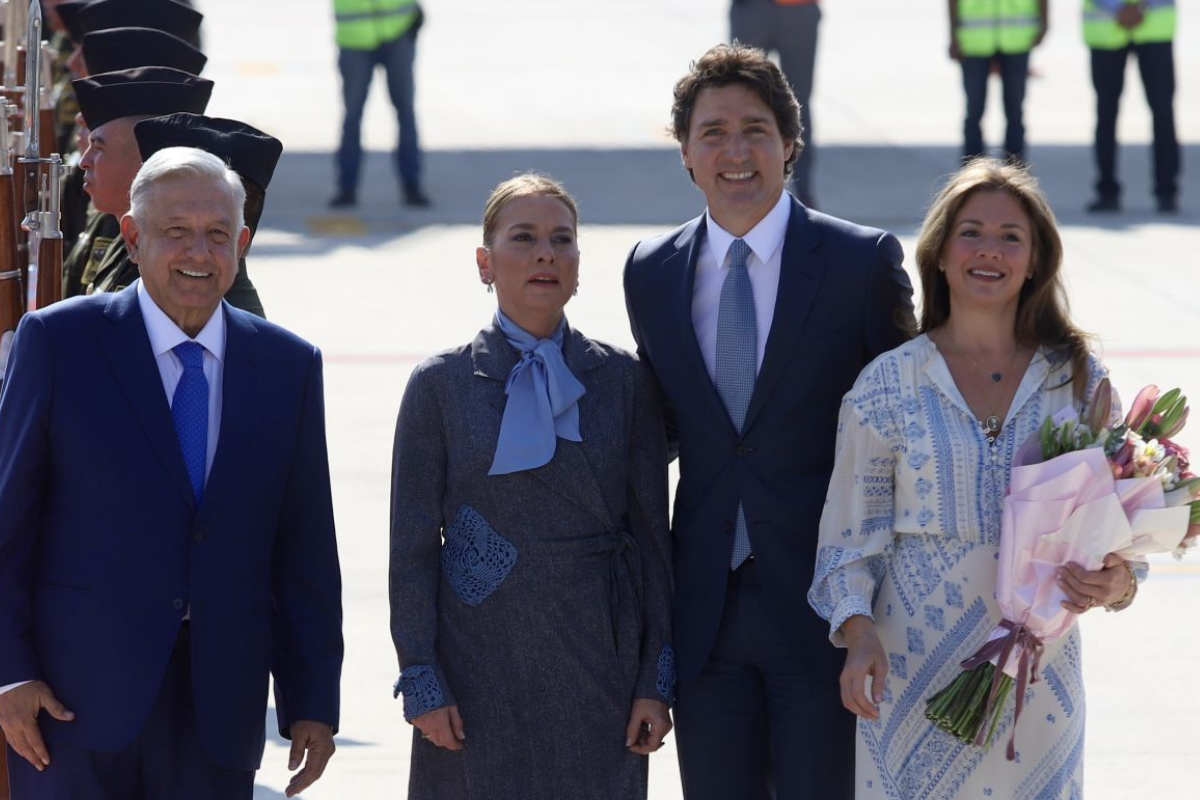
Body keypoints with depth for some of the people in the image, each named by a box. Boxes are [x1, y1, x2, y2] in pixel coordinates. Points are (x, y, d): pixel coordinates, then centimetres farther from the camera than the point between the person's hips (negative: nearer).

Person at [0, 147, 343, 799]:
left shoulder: (288, 366, 8)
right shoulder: (58, 342, 0)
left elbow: (305, 551, 9)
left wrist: (313, 702, 5)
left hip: (220, 708, 2)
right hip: (75, 693, -2)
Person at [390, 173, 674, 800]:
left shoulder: (622, 381, 5)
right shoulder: (441, 384, 1)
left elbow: (652, 536, 6)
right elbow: (412, 549, 1)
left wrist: (657, 678, 0)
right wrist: (421, 681, -6)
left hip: (598, 665, 1)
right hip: (481, 671, -1)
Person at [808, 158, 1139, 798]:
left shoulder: (1079, 380, 3)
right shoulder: (887, 384, 0)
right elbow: (851, 534, 2)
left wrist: (1115, 582, -14)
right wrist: (859, 632, -14)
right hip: (916, 669, -1)